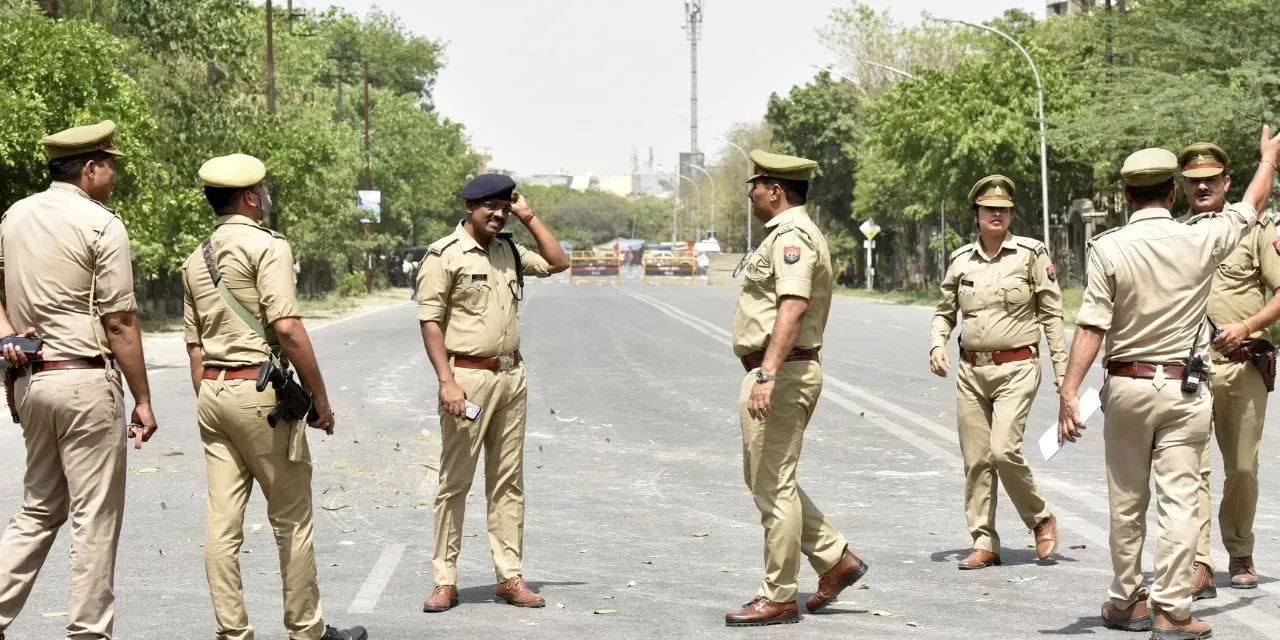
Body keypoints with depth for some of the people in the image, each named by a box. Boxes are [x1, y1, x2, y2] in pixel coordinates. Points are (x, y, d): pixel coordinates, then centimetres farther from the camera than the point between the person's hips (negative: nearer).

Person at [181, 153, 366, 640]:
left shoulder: (196, 260, 15)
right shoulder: (267, 245, -9)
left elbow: (195, 345, 17)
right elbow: (287, 328, -18)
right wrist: (320, 398, -12)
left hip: (211, 389, 7)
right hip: (258, 389, -7)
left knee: (222, 521, 5)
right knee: (291, 519, 4)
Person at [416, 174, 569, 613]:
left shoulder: (509, 251, 12)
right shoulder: (445, 255, -7)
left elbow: (558, 263, 19)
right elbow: (430, 321, -10)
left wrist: (528, 217, 10)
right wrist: (447, 381, -18)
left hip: (511, 377, 7)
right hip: (468, 376, -6)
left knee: (508, 482, 9)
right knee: (455, 482, -1)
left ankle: (510, 576, 14)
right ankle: (445, 582, 5)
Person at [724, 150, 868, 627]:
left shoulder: (792, 236, -16)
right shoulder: (786, 234, 19)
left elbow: (792, 307, -29)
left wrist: (767, 374, -37)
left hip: (780, 373, -11)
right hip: (778, 373, 11)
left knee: (773, 486, -4)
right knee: (766, 479, 17)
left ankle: (779, 598, 4)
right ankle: (835, 558, 19)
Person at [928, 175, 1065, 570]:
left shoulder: (1032, 254, -2)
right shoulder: (961, 260, 8)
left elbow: (1052, 315, -1)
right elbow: (944, 312, 19)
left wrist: (1062, 373, -5)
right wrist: (937, 345, -2)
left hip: (1016, 367, -4)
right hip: (971, 371, 4)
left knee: (1004, 450, -17)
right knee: (975, 460, 4)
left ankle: (1041, 519, 6)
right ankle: (984, 543, 12)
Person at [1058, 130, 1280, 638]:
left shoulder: (1108, 248, -8)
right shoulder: (1201, 241, -4)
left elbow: (1091, 328, -13)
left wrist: (1069, 391, -12)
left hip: (1127, 386, 0)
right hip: (1185, 389, 0)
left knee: (1126, 501, 12)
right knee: (1179, 499, -1)